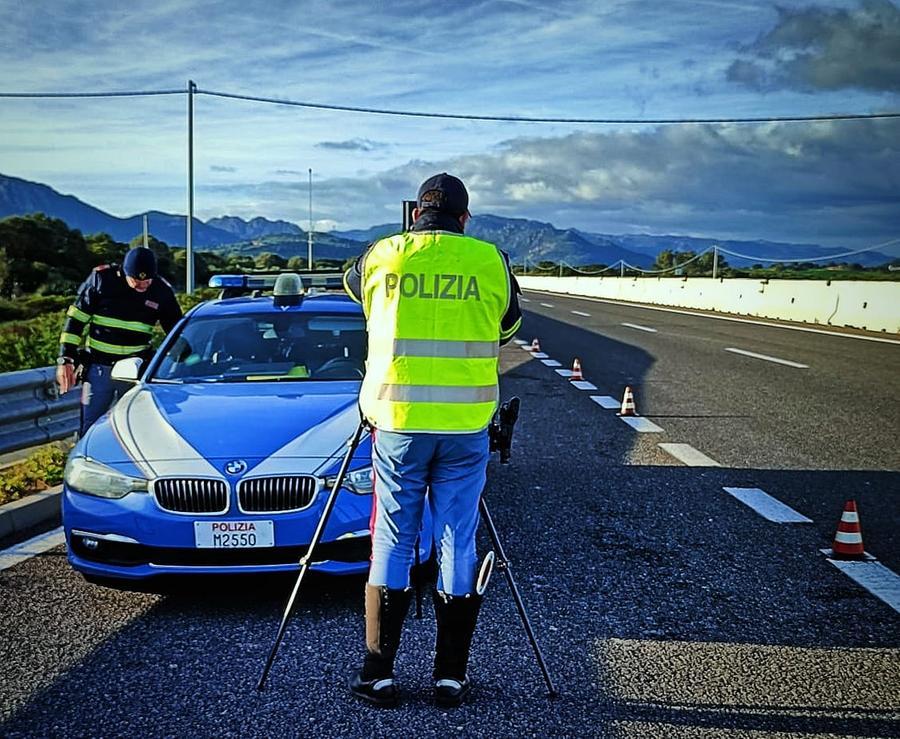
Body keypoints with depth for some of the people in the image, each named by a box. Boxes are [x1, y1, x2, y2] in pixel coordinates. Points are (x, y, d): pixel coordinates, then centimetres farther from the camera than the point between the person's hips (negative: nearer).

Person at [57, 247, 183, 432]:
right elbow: (76, 319, -2)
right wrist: (65, 359, -6)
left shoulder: (162, 291, -3)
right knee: (90, 430, 4)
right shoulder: (101, 278, -8)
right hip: (98, 367, -1)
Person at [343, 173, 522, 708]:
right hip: (467, 425, 0)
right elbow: (510, 326, 18)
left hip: (397, 420, 0)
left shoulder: (382, 256, 3)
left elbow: (353, 286, 25)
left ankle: (378, 675, 11)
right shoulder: (491, 261, 2)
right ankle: (451, 677, 14)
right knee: (458, 546, 7)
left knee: (391, 545, 8)